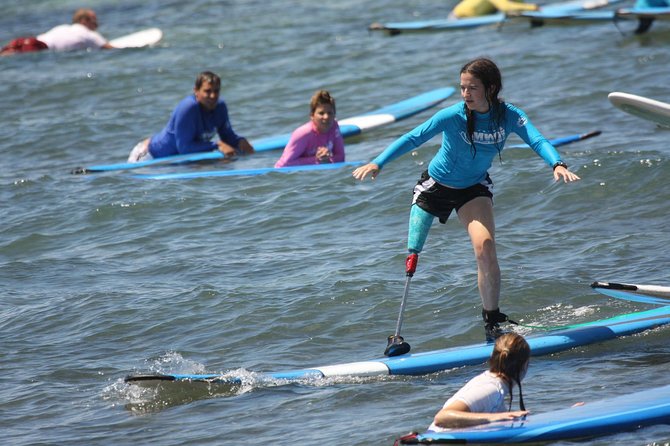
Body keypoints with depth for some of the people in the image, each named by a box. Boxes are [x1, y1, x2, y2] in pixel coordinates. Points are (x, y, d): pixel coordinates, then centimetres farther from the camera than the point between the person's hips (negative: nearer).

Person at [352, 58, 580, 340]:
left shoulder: (510, 116, -20)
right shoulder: (453, 116, -26)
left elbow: (537, 140, -32)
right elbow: (414, 138, -28)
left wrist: (557, 164, -52)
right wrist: (377, 163, -38)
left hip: (474, 188, 0)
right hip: (435, 185, 0)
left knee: (485, 248, -21)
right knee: (413, 253, 3)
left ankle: (492, 322, -8)